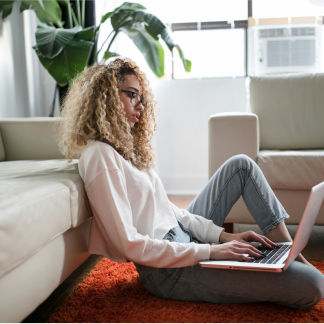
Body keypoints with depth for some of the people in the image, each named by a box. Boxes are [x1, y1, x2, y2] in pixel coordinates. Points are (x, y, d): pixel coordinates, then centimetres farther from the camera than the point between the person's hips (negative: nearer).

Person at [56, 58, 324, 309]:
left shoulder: (125, 146, 12)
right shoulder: (99, 156, -18)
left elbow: (165, 207, 10)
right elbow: (129, 244, -22)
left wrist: (222, 235, 0)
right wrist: (210, 251, -21)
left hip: (183, 236, 10)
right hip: (167, 269, -10)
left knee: (241, 164, 12)